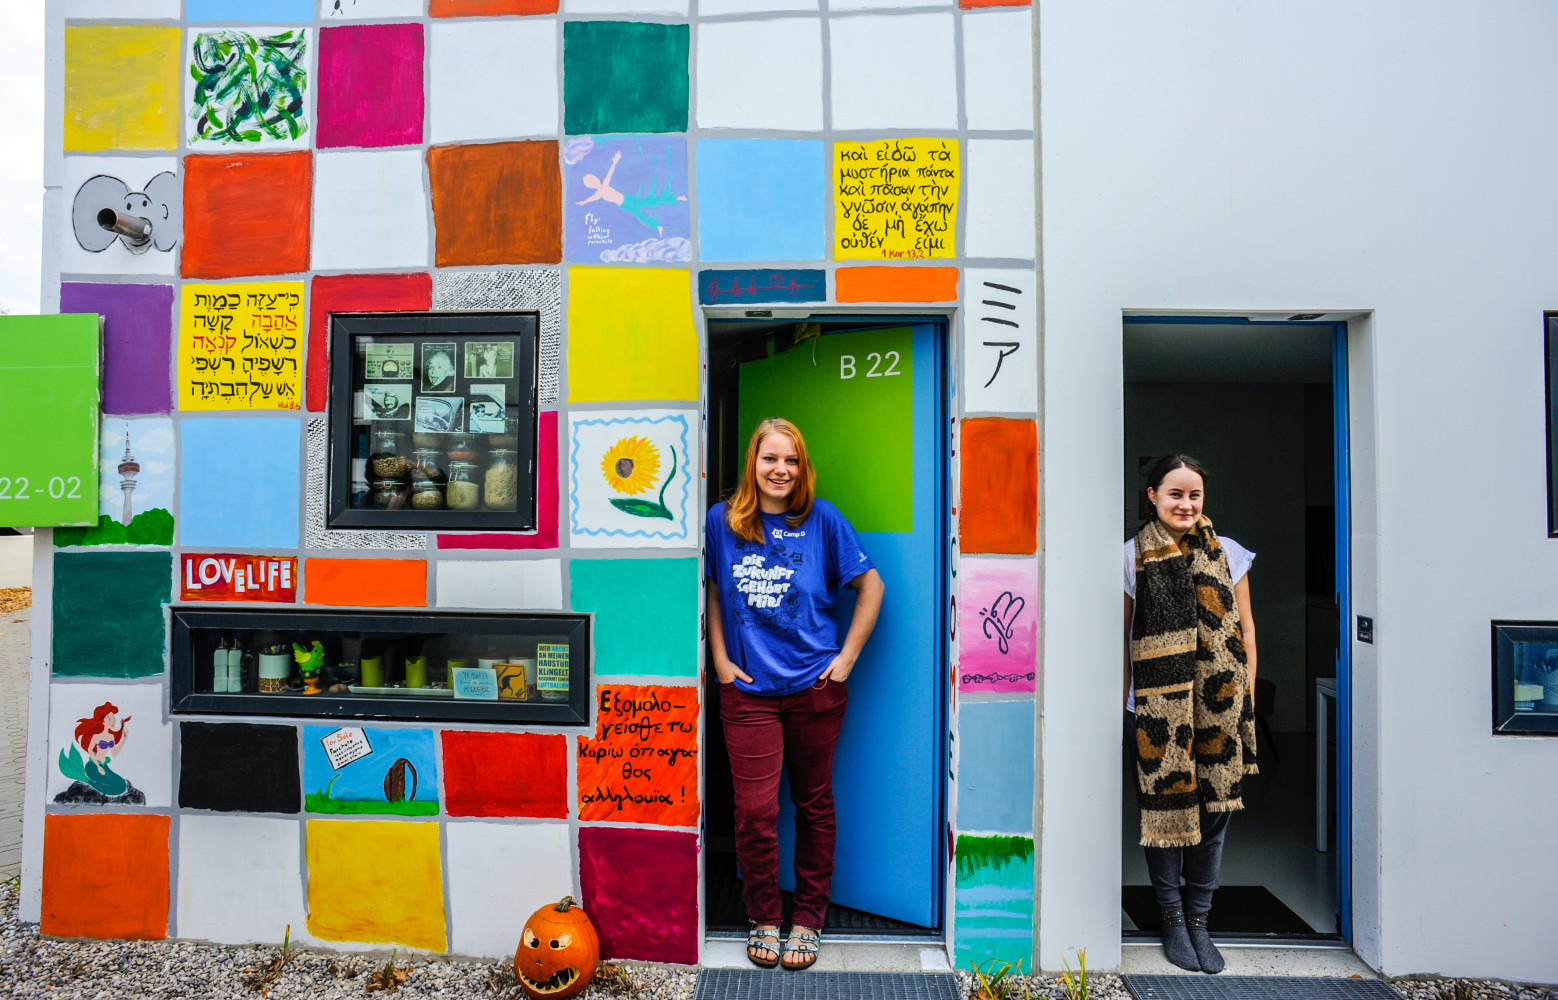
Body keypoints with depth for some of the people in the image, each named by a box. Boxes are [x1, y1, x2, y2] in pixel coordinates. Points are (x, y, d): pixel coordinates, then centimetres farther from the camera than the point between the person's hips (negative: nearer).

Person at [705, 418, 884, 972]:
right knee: (754, 810, -2)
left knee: (814, 803, 11)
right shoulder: (722, 521, 2)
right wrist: (720, 658, 5)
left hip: (815, 686, 0)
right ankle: (763, 917, 20)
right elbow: (711, 592, 13)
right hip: (747, 690, 0)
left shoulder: (822, 519, -2)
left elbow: (871, 585, 4)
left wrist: (847, 656, -1)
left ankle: (808, 917, 28)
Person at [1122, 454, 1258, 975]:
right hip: (1157, 708, -2)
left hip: (1218, 706, 2)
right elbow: (1123, 638, 4)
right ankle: (1173, 921, 20)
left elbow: (1246, 628, 11)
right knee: (1165, 809, 3)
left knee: (1215, 810, 6)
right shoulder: (1133, 556, 2)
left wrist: (1247, 697, 6)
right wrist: (1120, 705, 2)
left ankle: (1198, 920, 22)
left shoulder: (1228, 553, 7)